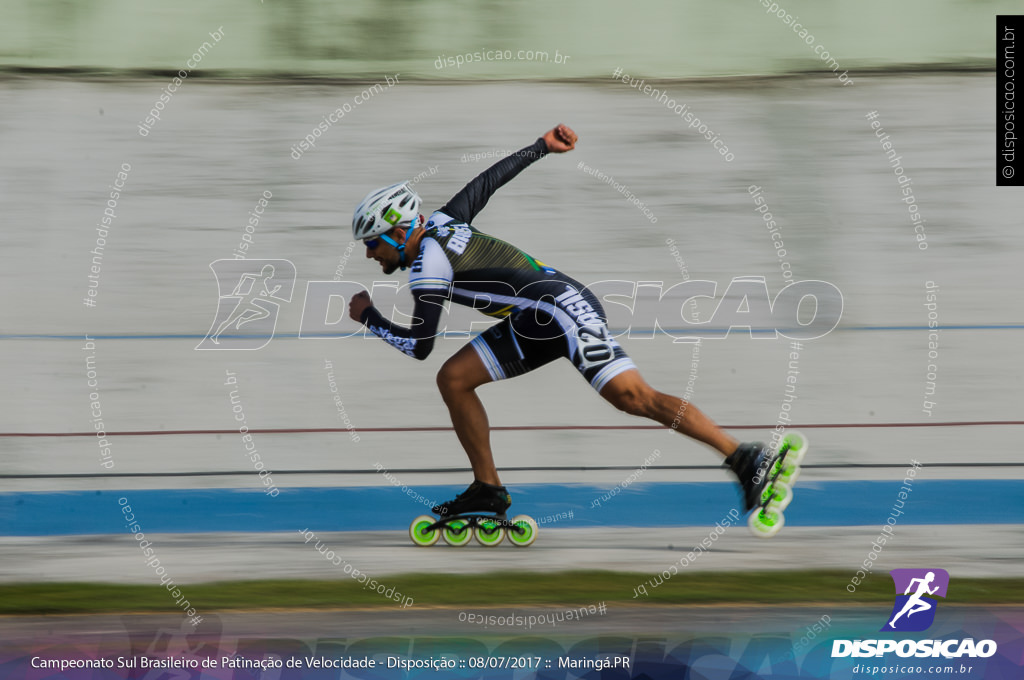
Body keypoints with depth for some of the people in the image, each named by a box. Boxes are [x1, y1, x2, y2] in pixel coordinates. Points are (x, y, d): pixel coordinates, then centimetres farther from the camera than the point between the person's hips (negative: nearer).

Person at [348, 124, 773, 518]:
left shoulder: (428, 261, -14)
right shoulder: (440, 223, 11)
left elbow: (419, 345, -10)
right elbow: (490, 179, 20)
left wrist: (367, 317, 3)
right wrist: (542, 146, 28)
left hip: (563, 308, -10)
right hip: (535, 323, 10)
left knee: (632, 397, -20)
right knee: (452, 378, 6)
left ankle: (745, 458, -22)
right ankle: (488, 489, 12)